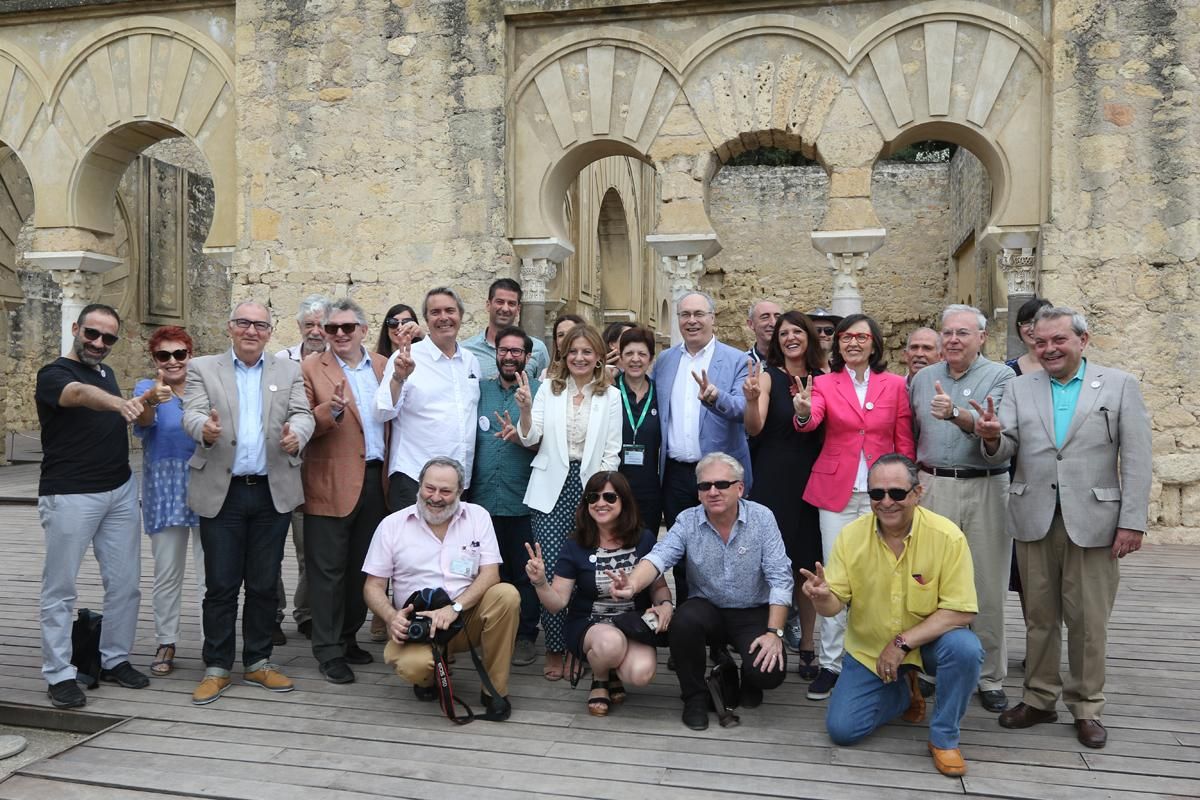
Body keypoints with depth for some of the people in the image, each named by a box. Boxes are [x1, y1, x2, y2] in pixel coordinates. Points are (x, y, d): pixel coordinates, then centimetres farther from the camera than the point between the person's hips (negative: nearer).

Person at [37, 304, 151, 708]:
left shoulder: (106, 372, 13)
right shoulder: (53, 374, -9)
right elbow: (82, 394, -33)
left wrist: (143, 404, 6)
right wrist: (120, 403, -52)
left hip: (121, 491, 7)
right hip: (69, 496, -6)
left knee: (125, 584, 8)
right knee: (60, 588, 1)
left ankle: (115, 659, 21)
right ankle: (59, 673, 11)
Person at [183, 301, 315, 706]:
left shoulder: (289, 371, 10)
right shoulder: (202, 369, 6)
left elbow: (302, 414, -1)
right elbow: (192, 414, -7)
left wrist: (296, 435, -25)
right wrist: (205, 428, -31)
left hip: (273, 492, 2)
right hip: (222, 492, -1)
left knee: (264, 584, 10)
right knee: (220, 585, 3)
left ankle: (258, 662, 23)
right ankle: (217, 667, 16)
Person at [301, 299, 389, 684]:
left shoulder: (383, 365, 11)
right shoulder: (311, 368, -1)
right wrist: (332, 409, -24)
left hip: (375, 480, 4)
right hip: (332, 484, -4)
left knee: (362, 568, 14)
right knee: (329, 570, 2)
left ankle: (347, 638, 29)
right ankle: (328, 650, 12)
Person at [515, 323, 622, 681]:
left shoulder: (611, 396, 6)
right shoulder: (549, 390, 9)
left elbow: (611, 452, 5)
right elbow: (530, 438, 1)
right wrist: (525, 408, -16)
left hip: (590, 486, 0)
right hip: (552, 488, 0)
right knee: (551, 566, -7)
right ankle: (556, 647, 8)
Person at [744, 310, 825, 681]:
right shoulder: (768, 375, 0)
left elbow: (828, 433, 7)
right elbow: (754, 429, -12)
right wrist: (752, 399, -32)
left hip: (811, 480, 3)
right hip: (772, 480, -3)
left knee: (807, 565, 7)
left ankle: (807, 645, 19)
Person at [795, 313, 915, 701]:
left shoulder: (894, 385, 6)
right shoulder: (824, 383, 4)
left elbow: (905, 444, 7)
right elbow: (810, 422, -15)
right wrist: (803, 413, -38)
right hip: (836, 490, 0)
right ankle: (831, 662, 9)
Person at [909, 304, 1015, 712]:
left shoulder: (1000, 376, -1)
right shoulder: (923, 378, 12)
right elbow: (910, 435, 19)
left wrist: (955, 413, -34)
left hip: (986, 488, -3)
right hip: (933, 487, 3)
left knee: (988, 586, 3)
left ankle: (990, 677, 15)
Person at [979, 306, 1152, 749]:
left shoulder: (1120, 384, 1)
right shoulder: (1020, 387, 7)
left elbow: (1136, 459, -3)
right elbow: (1004, 451, 1)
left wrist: (1132, 521, -9)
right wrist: (991, 437, -23)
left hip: (1092, 520, -2)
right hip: (1034, 519, 2)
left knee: (1088, 620, 7)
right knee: (1039, 615, 12)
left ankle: (1086, 707, 22)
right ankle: (1039, 698, 25)